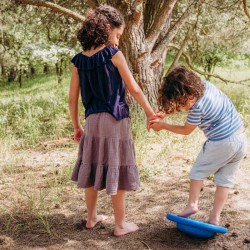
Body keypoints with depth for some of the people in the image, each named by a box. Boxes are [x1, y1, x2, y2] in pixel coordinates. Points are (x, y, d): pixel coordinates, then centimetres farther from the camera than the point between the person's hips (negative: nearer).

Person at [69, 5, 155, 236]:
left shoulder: (79, 60, 3)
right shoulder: (113, 54, -10)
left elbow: (73, 98, 5)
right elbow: (134, 88, -6)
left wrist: (77, 127, 17)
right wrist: (150, 112, 7)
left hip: (92, 121, 5)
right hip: (115, 121, -5)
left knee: (92, 169, 17)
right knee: (117, 172, 5)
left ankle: (92, 217, 33)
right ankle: (120, 225, 17)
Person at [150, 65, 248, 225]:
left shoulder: (198, 108, -21)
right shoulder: (205, 85, 1)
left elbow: (186, 130, -5)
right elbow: (186, 104, 14)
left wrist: (162, 126, 4)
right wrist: (165, 113, 3)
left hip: (221, 144, -8)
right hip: (242, 139, 8)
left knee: (199, 172, 14)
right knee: (225, 179, 12)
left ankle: (192, 204, 14)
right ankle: (215, 218, 15)